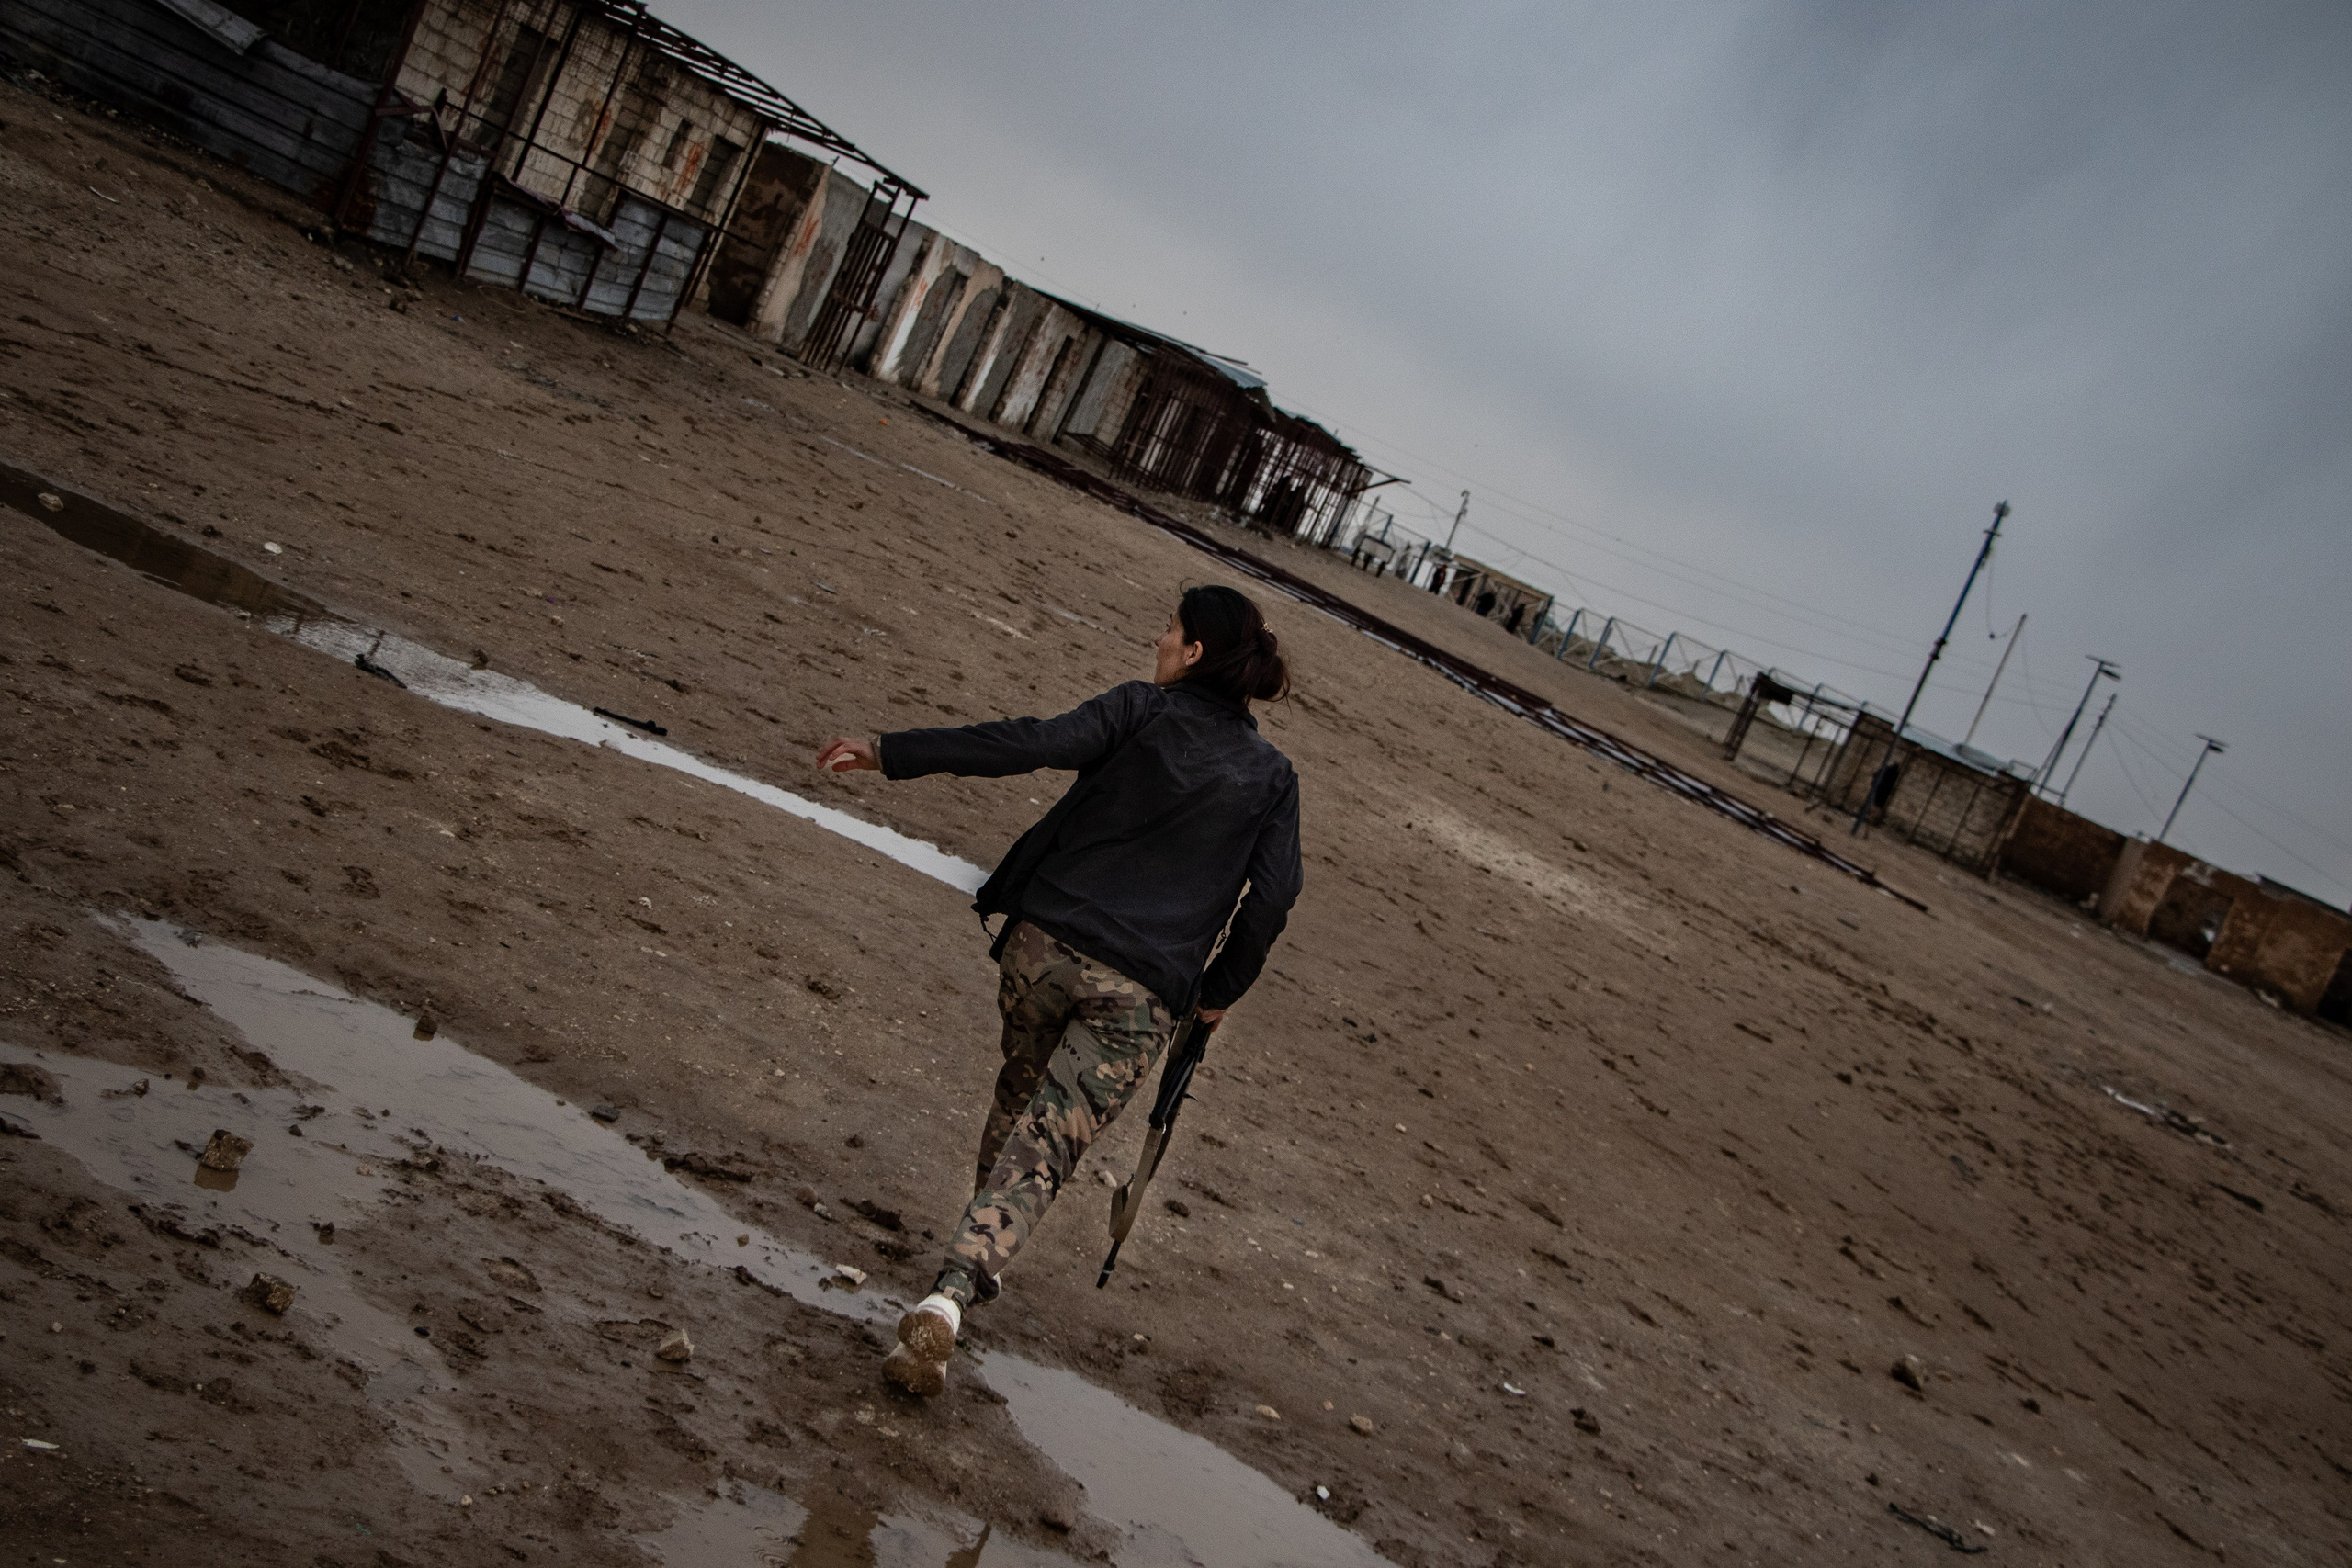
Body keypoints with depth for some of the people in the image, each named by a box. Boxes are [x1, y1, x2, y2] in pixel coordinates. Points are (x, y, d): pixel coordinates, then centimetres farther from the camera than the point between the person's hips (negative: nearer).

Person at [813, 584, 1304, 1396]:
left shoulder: (1140, 710, 0)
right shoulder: (1272, 777, 7)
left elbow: (1029, 743, -12)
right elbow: (1274, 893, 3)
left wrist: (893, 752, -12)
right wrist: (1220, 990, 15)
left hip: (1046, 941, 1)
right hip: (1141, 995, 0)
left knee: (1020, 1094, 26)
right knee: (1044, 1145, -4)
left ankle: (975, 1263, 41)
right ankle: (952, 1291, -24)